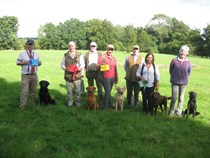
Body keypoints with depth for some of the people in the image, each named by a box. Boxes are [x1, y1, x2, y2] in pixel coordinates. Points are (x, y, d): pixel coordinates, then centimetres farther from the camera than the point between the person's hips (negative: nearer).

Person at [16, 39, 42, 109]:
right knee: (25, 91, -8)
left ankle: (32, 104, 25)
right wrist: (24, 62, -17)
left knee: (33, 91, 12)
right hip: (25, 75, -4)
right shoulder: (22, 54, 1)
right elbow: (17, 63, 1)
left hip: (34, 75, 4)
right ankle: (22, 106, -2)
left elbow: (39, 62, 18)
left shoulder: (36, 54, 13)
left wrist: (39, 63, -5)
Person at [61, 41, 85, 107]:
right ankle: (70, 102, 21)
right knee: (69, 90, 6)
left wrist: (80, 67, -12)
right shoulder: (65, 55, 9)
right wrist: (65, 68, -9)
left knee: (77, 90, 3)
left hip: (77, 75, -1)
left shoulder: (79, 55, 7)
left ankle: (78, 102, 17)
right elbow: (62, 64, 12)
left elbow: (83, 64, 9)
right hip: (68, 75, 1)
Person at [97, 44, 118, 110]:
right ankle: (105, 107, 3)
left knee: (109, 92, 8)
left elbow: (115, 68, 14)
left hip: (112, 77, 4)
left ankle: (108, 104, 22)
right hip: (105, 77, -4)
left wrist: (116, 78, 12)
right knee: (107, 92, -9)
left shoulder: (114, 58, 12)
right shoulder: (103, 57, -3)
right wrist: (101, 64, -25)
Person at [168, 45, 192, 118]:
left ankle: (179, 111, 22)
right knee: (174, 97, 1)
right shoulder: (174, 60, -7)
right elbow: (170, 70, 5)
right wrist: (174, 76, 8)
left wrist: (184, 77, 7)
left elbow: (189, 71, 11)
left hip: (184, 82, 2)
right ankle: (171, 112, 15)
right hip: (174, 82, -1)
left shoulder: (188, 62, -3)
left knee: (181, 98, 10)